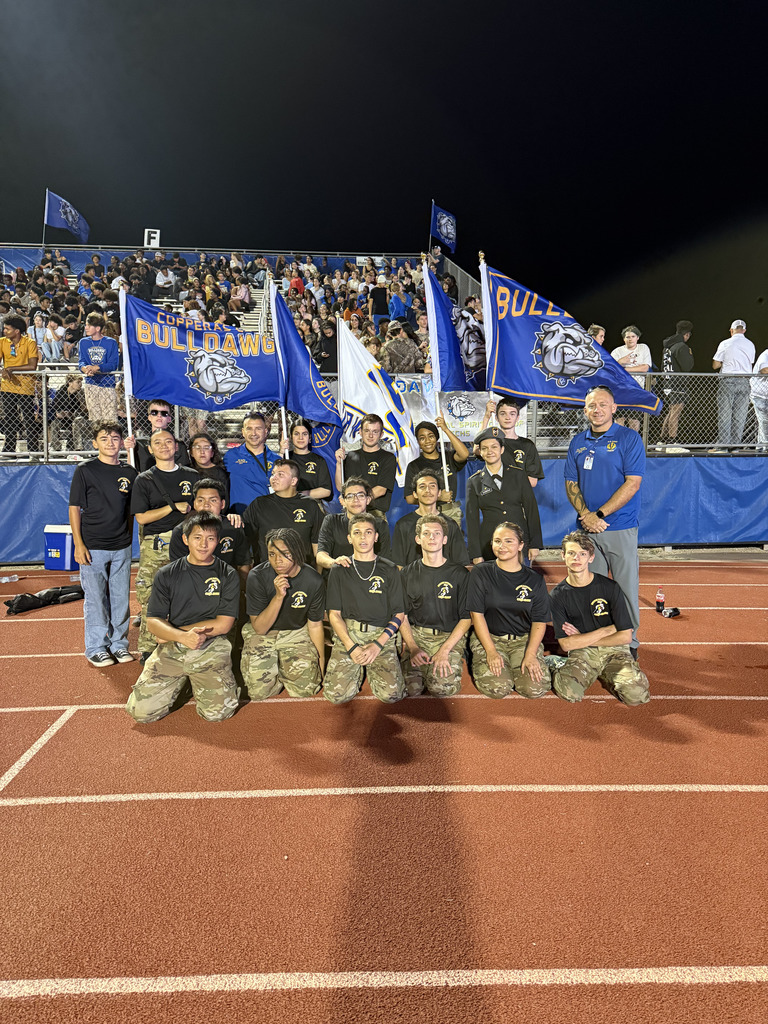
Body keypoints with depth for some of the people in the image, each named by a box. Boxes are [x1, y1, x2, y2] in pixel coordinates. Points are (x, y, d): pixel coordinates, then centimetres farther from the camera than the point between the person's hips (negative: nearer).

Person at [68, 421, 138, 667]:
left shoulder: (129, 473, 8)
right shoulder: (85, 471, -3)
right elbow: (75, 509, -4)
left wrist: (130, 540, 13)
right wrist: (78, 544, -9)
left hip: (122, 547, 4)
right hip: (93, 547, -3)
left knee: (121, 598, 10)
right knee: (96, 599, 3)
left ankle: (119, 644, 24)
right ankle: (96, 648, 17)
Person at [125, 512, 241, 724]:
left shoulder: (228, 575, 1)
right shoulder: (167, 575, 5)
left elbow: (223, 624, -6)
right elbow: (153, 621, 0)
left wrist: (170, 632, -5)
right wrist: (183, 636, -21)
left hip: (211, 649, -1)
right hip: (171, 650, 2)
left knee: (218, 712, -17)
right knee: (140, 711, -10)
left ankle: (202, 683, 16)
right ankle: (181, 681, 19)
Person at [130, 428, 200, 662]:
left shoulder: (192, 477, 14)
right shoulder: (144, 480, 7)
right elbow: (141, 517, -2)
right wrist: (174, 507, -9)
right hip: (154, 547, -1)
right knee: (151, 601, -4)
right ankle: (148, 652, 9)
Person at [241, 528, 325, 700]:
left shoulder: (314, 581, -15)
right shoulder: (257, 576, -20)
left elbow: (315, 625, -1)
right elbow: (259, 628, -19)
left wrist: (321, 666, 2)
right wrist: (279, 596, -33)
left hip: (297, 633, 1)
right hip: (261, 635, -1)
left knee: (306, 689, -14)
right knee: (259, 692, -16)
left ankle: (283, 668, 18)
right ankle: (273, 666, 17)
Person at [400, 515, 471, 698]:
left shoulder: (460, 574, 2)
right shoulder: (408, 573, 8)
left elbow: (466, 618, -1)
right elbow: (402, 615, 7)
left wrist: (445, 650, -13)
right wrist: (413, 647, -9)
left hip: (449, 636, -1)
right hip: (415, 635, 2)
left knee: (442, 688, -23)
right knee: (410, 688, -18)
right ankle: (423, 667, 14)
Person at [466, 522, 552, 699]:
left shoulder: (535, 580, 2)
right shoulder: (481, 573, -2)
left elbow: (539, 621, 0)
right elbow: (476, 614, -5)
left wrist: (531, 654, -14)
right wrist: (491, 651, -13)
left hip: (524, 639, 2)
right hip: (488, 637, -1)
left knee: (535, 688, -19)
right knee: (497, 688, -23)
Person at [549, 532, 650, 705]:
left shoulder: (610, 587, -6)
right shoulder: (558, 595, -4)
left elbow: (625, 636, -7)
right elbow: (566, 644, -9)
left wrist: (582, 639, -6)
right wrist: (607, 630, -10)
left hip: (613, 650, 1)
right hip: (580, 653, -1)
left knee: (636, 694, -24)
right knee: (567, 690, -30)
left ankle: (606, 676, 8)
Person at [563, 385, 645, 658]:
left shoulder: (629, 438, -2)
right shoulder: (577, 442, 11)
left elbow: (633, 483, -10)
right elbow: (571, 484, 10)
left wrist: (600, 514, -15)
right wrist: (585, 515, -8)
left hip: (621, 527, -3)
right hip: (586, 528, 4)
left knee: (626, 586, 2)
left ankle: (629, 642, 16)